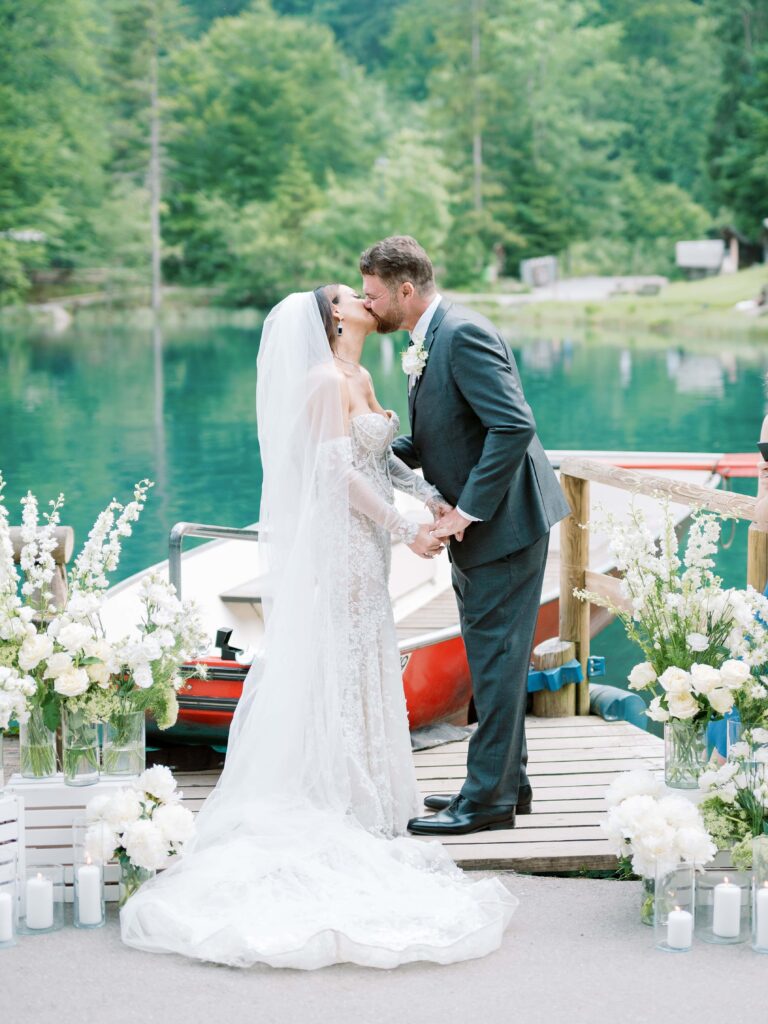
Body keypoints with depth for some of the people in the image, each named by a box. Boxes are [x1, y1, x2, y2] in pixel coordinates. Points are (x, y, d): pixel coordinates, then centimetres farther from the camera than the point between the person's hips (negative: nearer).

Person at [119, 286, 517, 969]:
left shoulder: (360, 379, 15)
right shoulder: (324, 381, -14)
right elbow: (340, 471, -18)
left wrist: (430, 494, 2)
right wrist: (406, 529, -16)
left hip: (364, 541, 9)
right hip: (337, 541, -9)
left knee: (364, 664, 13)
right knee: (339, 664, -4)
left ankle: (361, 785, 21)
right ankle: (338, 794, 2)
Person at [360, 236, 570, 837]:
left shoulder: (463, 334, -18)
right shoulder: (429, 341, 12)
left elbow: (513, 427, -26)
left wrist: (466, 510, -24)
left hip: (504, 521, -10)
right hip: (477, 523, 10)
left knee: (496, 657, -4)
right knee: (491, 656, 16)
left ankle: (489, 798, 2)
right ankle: (507, 781, 27)